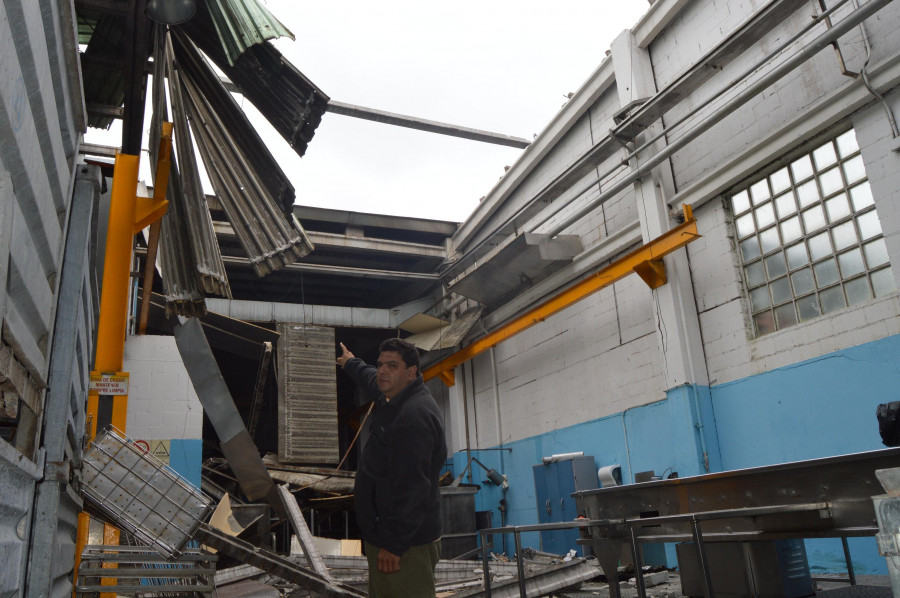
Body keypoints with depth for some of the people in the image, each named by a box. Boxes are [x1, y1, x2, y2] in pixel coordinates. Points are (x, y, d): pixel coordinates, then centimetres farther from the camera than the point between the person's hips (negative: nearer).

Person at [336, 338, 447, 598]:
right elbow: (372, 380, 34)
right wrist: (352, 364, 51)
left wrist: (394, 544, -26)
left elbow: (411, 488, -29)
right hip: (385, 530, 11)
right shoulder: (397, 398, 8)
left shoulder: (414, 416, -25)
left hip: (403, 542, -11)